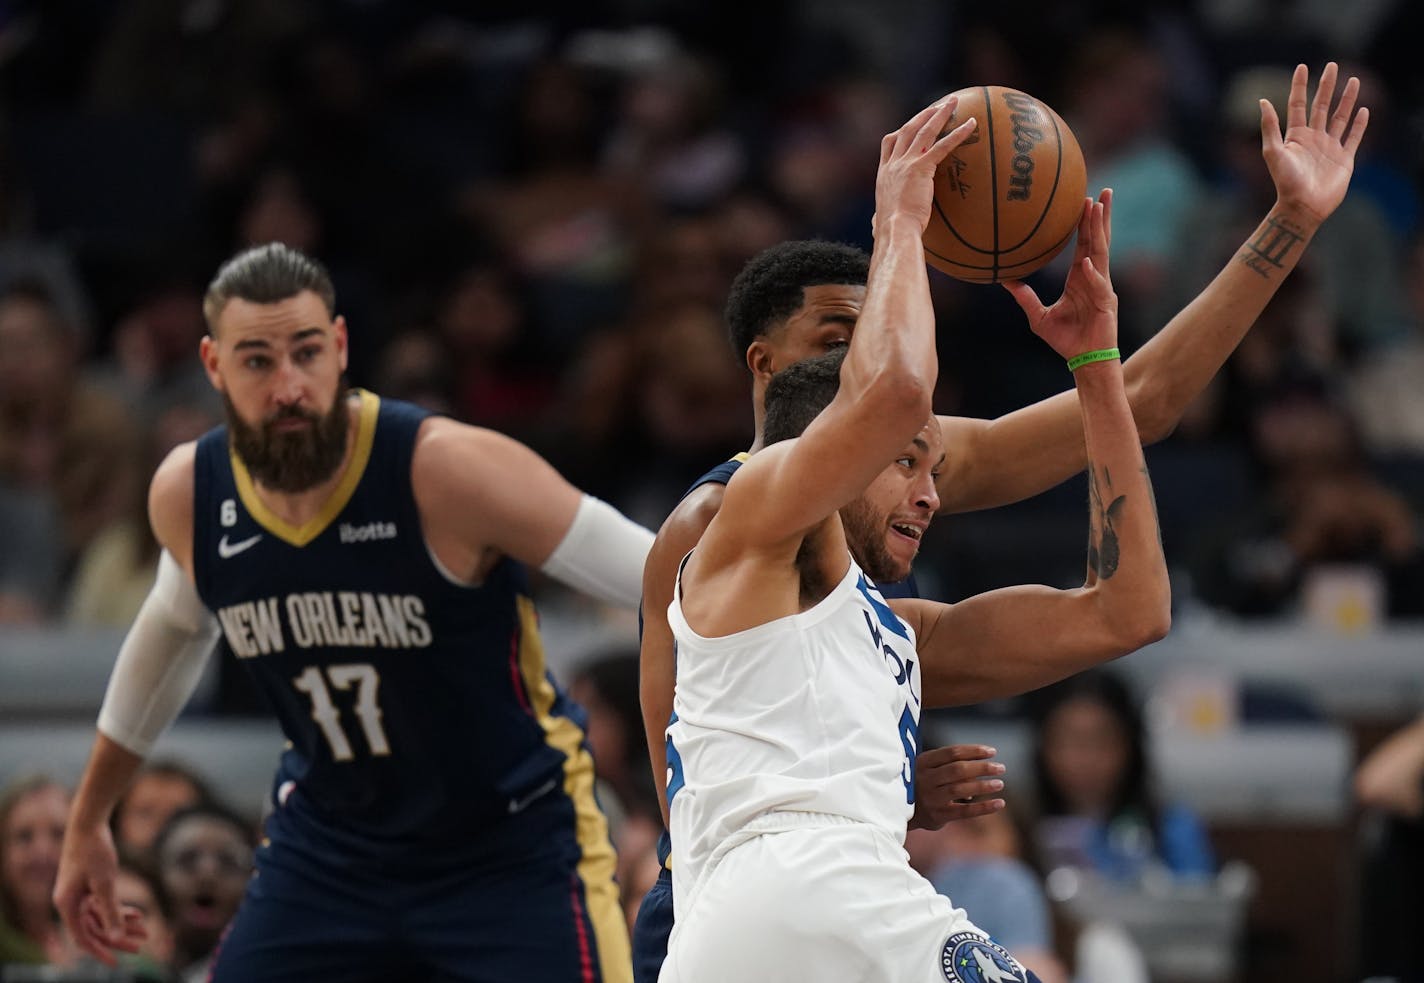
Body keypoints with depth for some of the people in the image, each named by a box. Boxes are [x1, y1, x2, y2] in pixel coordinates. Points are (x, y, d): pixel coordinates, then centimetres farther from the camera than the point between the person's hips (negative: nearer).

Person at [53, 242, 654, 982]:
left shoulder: (444, 469, -24)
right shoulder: (186, 496, -7)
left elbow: (653, 573, -21)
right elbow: (174, 628, 16)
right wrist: (89, 817, 26)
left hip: (513, 844, -5)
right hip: (328, 849, 5)